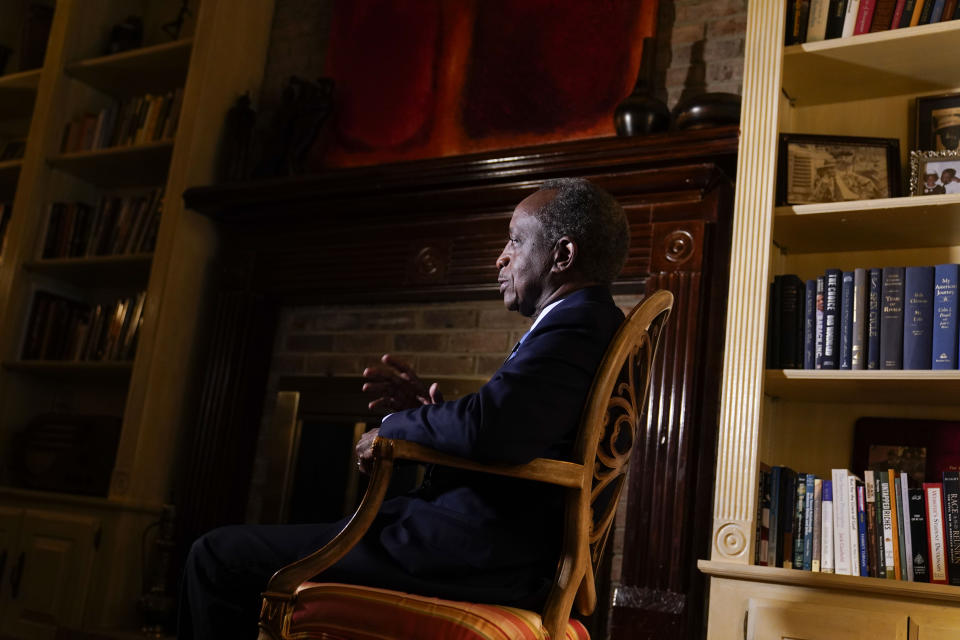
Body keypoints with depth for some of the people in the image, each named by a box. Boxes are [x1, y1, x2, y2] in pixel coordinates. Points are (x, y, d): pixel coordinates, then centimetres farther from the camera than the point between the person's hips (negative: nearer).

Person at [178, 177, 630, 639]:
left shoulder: (579, 324, -15)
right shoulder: (586, 323, 17)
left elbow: (487, 431, -31)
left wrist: (394, 426, -12)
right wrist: (428, 405, 7)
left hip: (475, 556, -11)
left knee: (219, 554, -5)